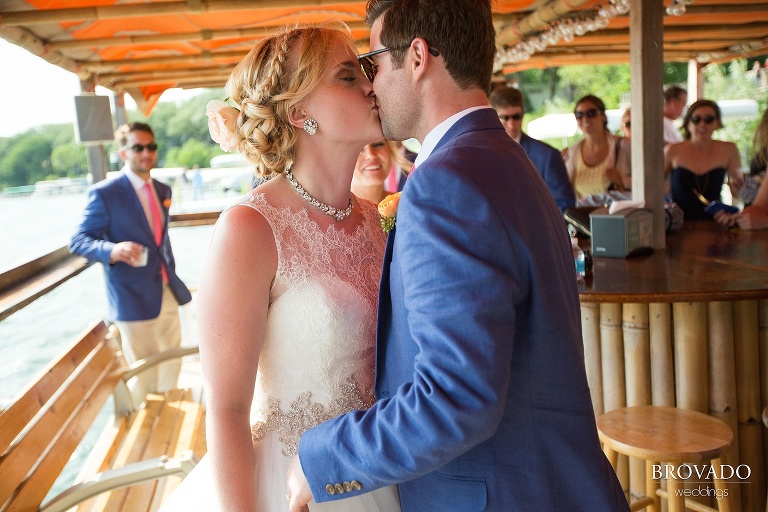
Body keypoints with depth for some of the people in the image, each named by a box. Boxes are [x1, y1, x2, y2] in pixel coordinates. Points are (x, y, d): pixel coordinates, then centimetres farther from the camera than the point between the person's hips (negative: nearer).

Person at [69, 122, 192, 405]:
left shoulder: (163, 190, 9)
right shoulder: (104, 193, -12)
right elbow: (77, 241, -12)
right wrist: (112, 251, -30)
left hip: (168, 293, 7)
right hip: (134, 298, -6)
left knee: (172, 364, 17)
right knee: (143, 375, 4)